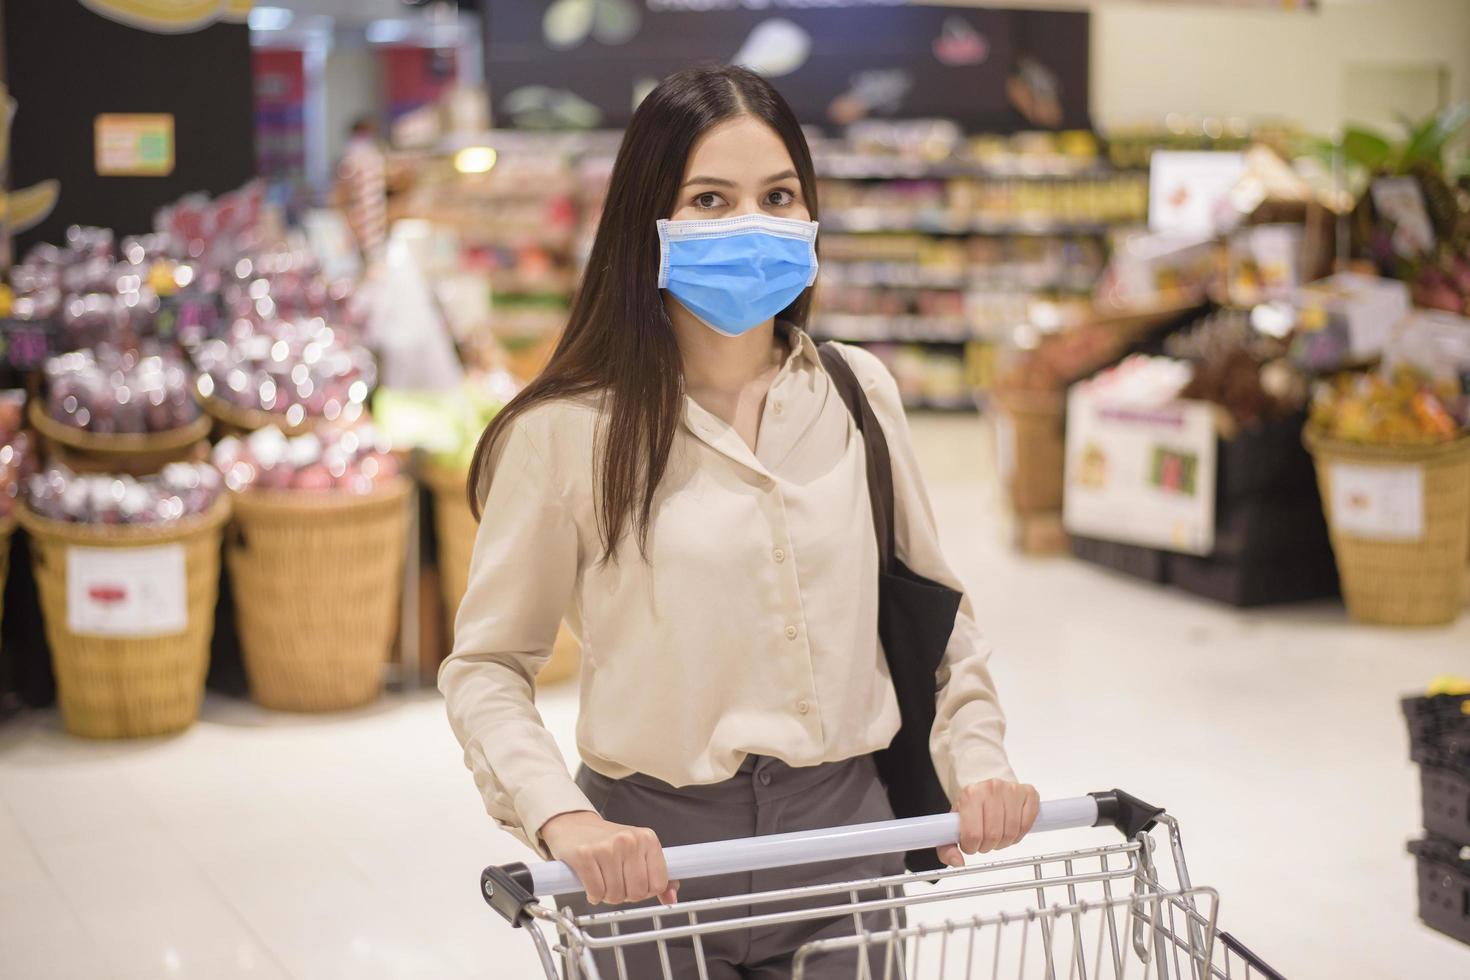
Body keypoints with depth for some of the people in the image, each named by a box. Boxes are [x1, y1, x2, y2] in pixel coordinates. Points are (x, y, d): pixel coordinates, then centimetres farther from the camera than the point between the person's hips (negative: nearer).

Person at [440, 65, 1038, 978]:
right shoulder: (570, 431, -12)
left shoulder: (859, 395, 1)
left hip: (847, 833, 3)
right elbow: (488, 666, -7)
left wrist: (976, 759, -2)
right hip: (655, 859, -3)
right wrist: (562, 817, -21)